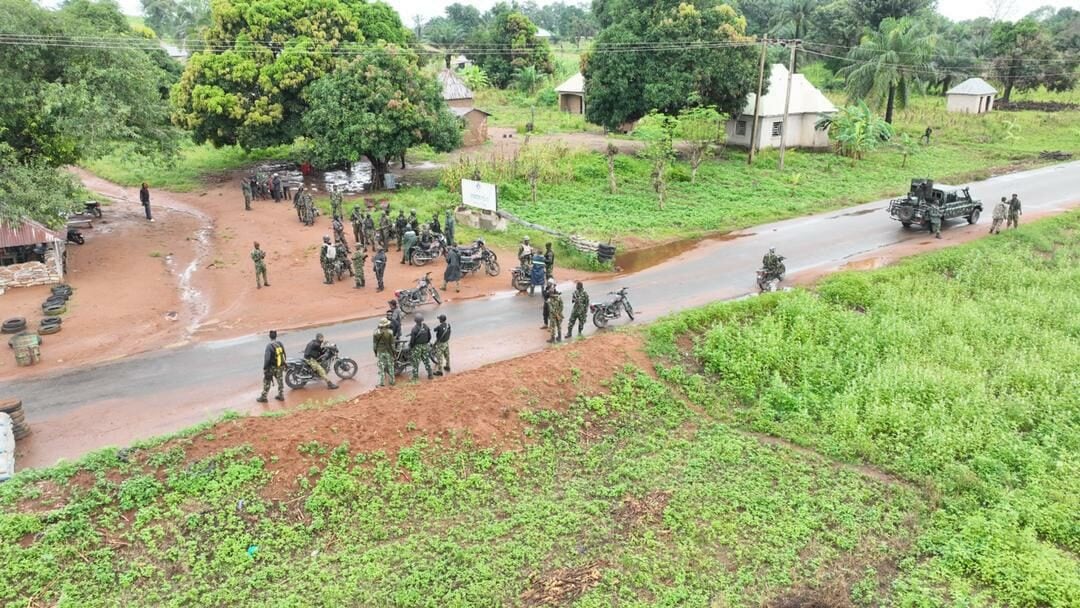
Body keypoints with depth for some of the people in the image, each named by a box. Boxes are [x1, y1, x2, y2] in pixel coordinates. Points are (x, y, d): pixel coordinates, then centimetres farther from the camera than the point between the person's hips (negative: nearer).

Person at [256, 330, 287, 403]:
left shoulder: (269, 346, -20)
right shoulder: (280, 344, -3)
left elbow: (267, 358, -21)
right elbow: (284, 355, 6)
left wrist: (265, 367, -11)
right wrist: (283, 365, 18)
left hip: (272, 367, -5)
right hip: (281, 367, 6)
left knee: (266, 382, 7)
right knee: (280, 381, 18)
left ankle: (263, 397, 14)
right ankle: (281, 396, 27)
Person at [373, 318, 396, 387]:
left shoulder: (376, 332, -7)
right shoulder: (390, 332, -15)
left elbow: (374, 344, 0)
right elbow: (392, 344, -10)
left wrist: (375, 352, 12)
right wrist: (393, 352, 1)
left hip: (380, 352, 1)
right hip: (388, 352, -1)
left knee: (381, 367, 8)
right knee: (390, 367, 12)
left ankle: (382, 382, 9)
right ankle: (392, 381, 19)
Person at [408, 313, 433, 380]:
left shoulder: (414, 328, -20)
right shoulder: (426, 326, -3)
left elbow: (412, 339, -16)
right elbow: (429, 336, 6)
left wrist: (410, 347, -3)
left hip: (417, 346, -5)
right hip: (425, 346, 5)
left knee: (415, 361, 7)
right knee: (426, 360, 14)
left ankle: (415, 375, 11)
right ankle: (430, 374, 18)